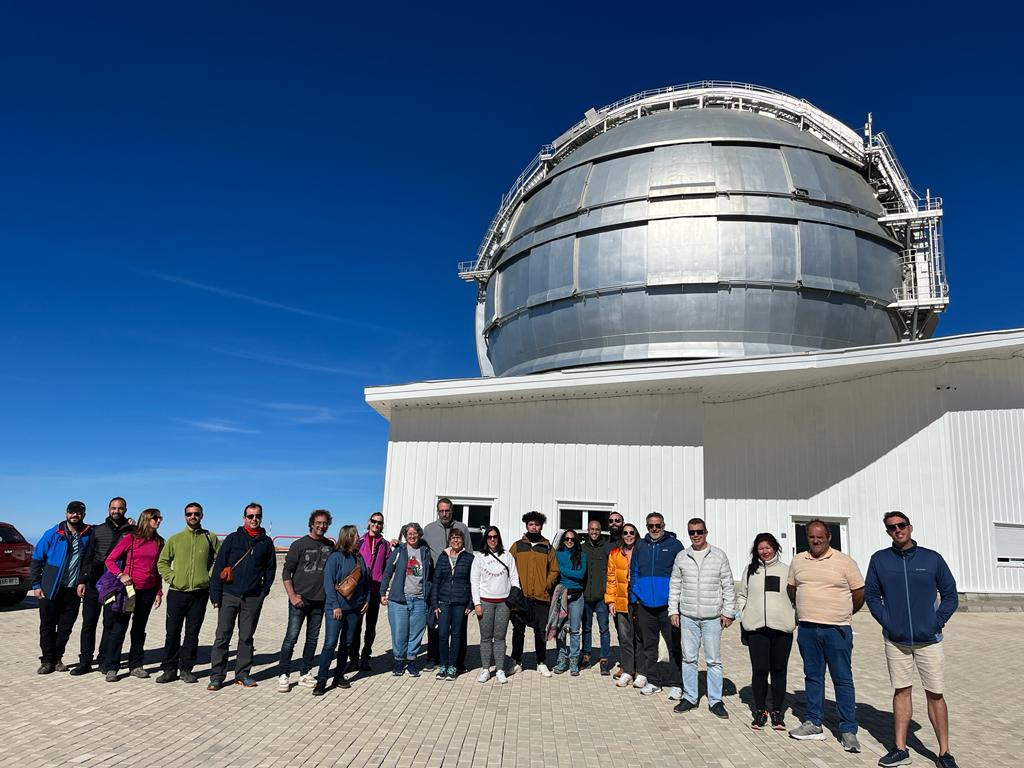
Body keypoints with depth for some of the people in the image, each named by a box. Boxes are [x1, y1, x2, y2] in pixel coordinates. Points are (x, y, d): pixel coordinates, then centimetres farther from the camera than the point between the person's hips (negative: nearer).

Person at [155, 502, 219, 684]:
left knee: (192, 633, 5)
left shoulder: (210, 538, 5)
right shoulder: (175, 539, 8)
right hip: (176, 592, 1)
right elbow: (162, 562, 12)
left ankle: (186, 668, 14)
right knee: (172, 632, 3)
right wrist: (171, 577, -2)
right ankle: (169, 669, 14)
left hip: (200, 593, -1)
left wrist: (209, 577, -3)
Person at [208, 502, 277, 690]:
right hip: (229, 595, -1)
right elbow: (219, 566, -1)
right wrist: (215, 594, -7)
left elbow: (270, 569, 13)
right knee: (222, 637, 0)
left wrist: (264, 590, 2)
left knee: (246, 638, 9)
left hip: (253, 598, 2)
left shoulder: (266, 542, 7)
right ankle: (217, 676, 9)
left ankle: (242, 674, 19)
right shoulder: (233, 538, 2)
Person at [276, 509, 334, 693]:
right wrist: (292, 596, -12)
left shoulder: (330, 546, 7)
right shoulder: (299, 544, -5)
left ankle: (305, 673, 21)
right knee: (291, 637, -4)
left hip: (319, 601, 4)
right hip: (299, 600, -4)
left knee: (313, 638, 11)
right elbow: (286, 571, -5)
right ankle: (283, 675, 5)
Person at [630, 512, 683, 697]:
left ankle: (676, 683, 16)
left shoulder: (674, 545, -2)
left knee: (674, 645, 4)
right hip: (645, 605, 4)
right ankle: (653, 681, 24)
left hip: (668, 605, -3)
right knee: (649, 645, 12)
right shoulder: (640, 546, 9)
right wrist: (635, 596, 8)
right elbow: (634, 572, 15)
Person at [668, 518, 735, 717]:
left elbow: (727, 586, 2)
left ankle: (716, 701, 14)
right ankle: (689, 697, 20)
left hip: (712, 617, -2)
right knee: (688, 658, 8)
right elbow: (674, 585, 10)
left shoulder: (719, 556, 0)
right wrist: (673, 611, 5)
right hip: (688, 616, 2)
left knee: (714, 660, 4)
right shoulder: (681, 557, 5)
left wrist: (727, 612, -1)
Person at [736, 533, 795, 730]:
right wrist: (744, 617, 5)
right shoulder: (750, 570, 9)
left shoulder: (786, 570, 5)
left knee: (779, 671, 6)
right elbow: (741, 595, 15)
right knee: (759, 670, 1)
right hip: (756, 628, 1)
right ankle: (760, 711, 14)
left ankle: (777, 711, 17)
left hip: (782, 628, 0)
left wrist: (794, 618, -1)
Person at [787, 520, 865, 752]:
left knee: (843, 679, 1)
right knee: (812, 676, 11)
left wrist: (844, 614, 11)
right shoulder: (798, 561, 7)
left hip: (837, 629, -4)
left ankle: (848, 730, 8)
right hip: (807, 629, 4)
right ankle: (813, 724, 20)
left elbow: (859, 592, 2)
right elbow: (791, 588, 20)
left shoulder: (844, 562, -4)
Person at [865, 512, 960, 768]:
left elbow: (950, 594, 6)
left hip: (929, 639, -1)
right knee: (901, 691, 8)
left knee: (935, 695, 4)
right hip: (896, 640, 1)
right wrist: (885, 620, -5)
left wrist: (938, 621, -5)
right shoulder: (879, 560, 0)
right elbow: (871, 594, 6)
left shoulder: (932, 558, -1)